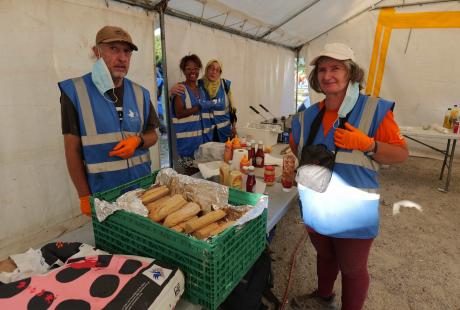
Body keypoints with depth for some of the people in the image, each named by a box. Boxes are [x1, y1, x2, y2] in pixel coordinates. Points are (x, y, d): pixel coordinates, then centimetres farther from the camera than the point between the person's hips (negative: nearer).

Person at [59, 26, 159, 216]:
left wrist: (138, 141, -13)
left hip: (143, 184, 3)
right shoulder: (75, 91, -7)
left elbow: (152, 135, 10)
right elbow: (73, 149, -5)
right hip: (103, 192, -3)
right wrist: (85, 196, -6)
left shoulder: (140, 93, 3)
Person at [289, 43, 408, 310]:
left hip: (352, 213, -5)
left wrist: (366, 144, -25)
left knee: (353, 270, 16)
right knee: (324, 256, 27)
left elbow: (401, 154, -10)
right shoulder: (308, 116, 1)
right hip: (315, 208, 5)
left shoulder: (374, 110, -12)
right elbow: (297, 148, 17)